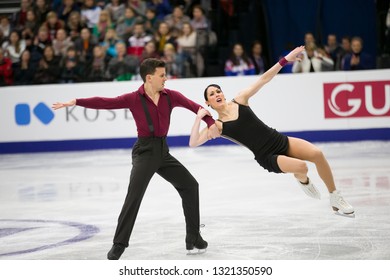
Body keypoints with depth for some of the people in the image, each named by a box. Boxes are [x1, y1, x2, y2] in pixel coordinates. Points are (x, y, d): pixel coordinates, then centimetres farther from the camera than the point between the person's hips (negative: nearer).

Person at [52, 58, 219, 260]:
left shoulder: (170, 96, 1)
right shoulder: (134, 99, -10)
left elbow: (194, 107, 7)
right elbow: (105, 103, -14)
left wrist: (210, 123, -9)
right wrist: (75, 102, -21)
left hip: (163, 152, 5)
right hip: (144, 151, -5)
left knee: (189, 185, 7)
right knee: (134, 195, -19)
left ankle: (193, 236, 21)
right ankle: (119, 244, -14)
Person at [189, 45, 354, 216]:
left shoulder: (239, 100, 6)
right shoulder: (217, 125, -1)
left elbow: (263, 79, 2)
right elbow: (194, 143, -12)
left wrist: (285, 60, -4)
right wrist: (199, 118, -18)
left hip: (281, 141, 4)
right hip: (268, 157, -4)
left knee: (317, 154, -19)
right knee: (301, 167, -29)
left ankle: (335, 198, -1)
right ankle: (302, 180, 12)